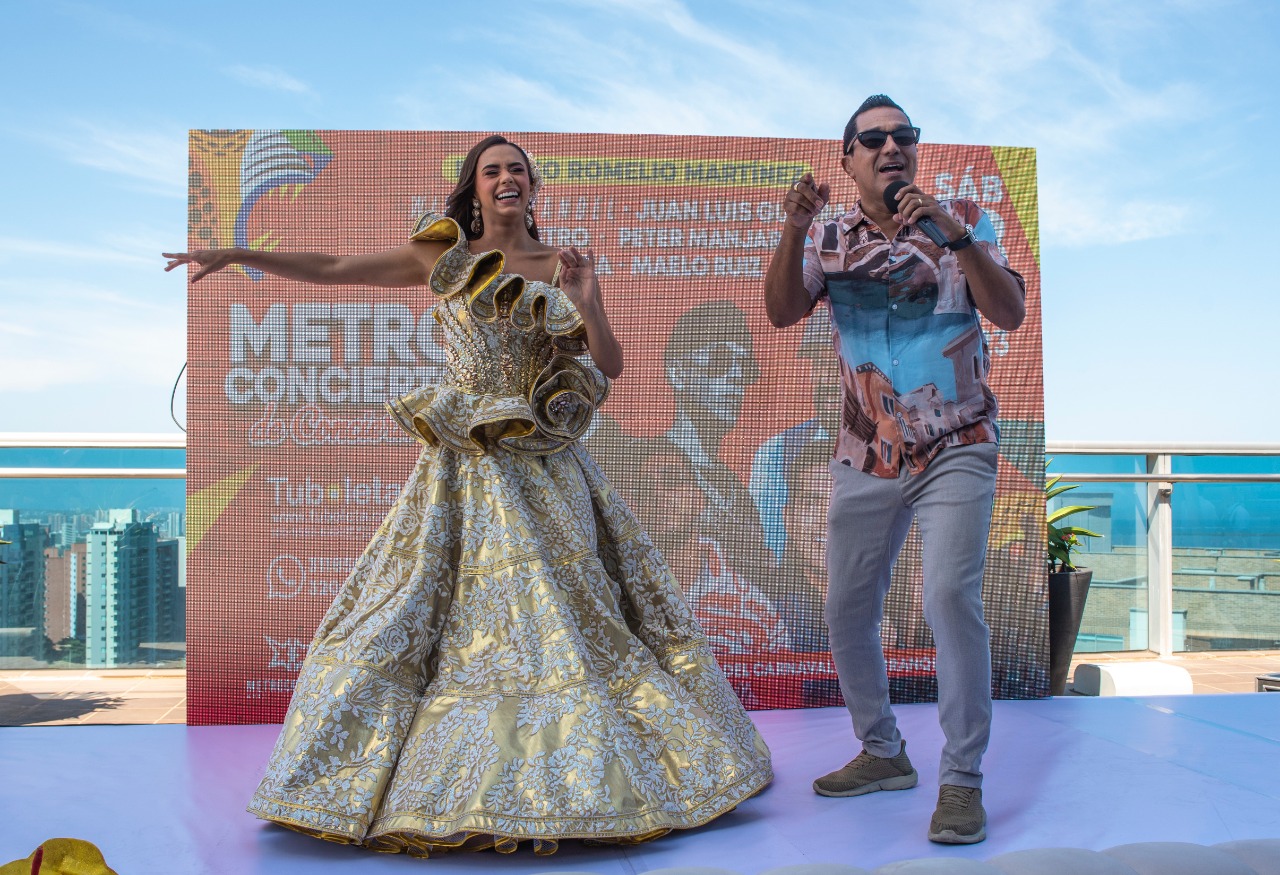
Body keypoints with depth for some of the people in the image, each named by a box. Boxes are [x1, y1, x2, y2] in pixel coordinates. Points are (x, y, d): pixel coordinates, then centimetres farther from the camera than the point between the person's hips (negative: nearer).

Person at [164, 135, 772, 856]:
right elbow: (330, 269, 5)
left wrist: (586, 301, -12)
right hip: (464, 462, 0)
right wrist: (236, 256, 1)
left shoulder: (564, 267, 7)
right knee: (428, 608, 0)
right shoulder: (443, 256, 6)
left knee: (567, 608, 2)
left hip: (545, 463, 1)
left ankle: (581, 775, 17)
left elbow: (612, 366, 3)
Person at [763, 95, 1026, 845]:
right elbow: (782, 312, -11)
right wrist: (794, 230, -26)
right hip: (867, 454, 3)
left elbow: (1011, 314, -14)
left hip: (957, 451, -3)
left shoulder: (963, 223, -1)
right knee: (847, 608, 8)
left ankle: (963, 779, -5)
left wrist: (956, 237, -27)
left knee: (951, 596, -18)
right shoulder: (830, 238, 4)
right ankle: (883, 752, 27)